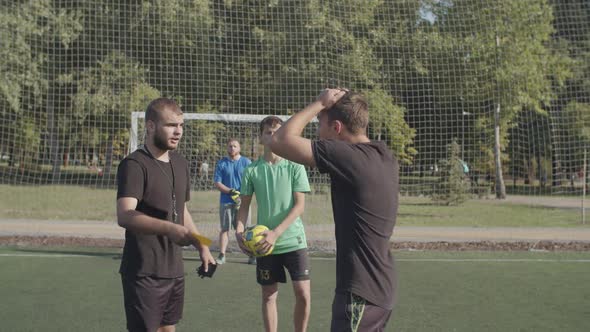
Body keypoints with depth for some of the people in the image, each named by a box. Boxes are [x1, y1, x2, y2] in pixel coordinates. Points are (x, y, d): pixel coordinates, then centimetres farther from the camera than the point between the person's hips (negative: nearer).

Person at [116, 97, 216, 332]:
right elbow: (125, 216, -28)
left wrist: (202, 247, 18)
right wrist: (169, 228, -40)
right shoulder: (134, 165, -14)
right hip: (144, 272, -7)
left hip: (174, 269, 8)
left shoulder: (181, 164, 11)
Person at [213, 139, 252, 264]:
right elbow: (217, 183, 1)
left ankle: (252, 256, 5)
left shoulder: (246, 162, 5)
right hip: (225, 202, 1)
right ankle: (222, 255, 5)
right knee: (224, 229, 2)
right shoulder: (221, 163, 6)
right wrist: (231, 192, -13)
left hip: (242, 202, -1)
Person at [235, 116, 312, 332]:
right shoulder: (252, 170, 2)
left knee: (303, 294, -4)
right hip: (265, 243, 1)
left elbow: (300, 205, -8)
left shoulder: (295, 167, -3)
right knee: (269, 296, 8)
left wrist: (276, 233, -18)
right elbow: (244, 206, 7)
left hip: (293, 240, -1)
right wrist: (239, 231, -12)